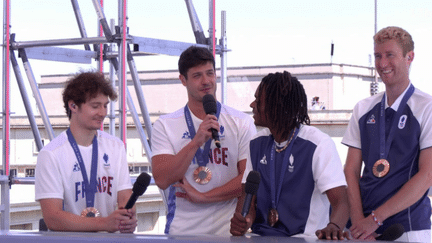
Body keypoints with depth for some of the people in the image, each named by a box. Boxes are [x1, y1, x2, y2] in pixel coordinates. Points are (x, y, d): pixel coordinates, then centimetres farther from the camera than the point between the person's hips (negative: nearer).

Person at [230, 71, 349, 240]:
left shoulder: (319, 144, -7)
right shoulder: (257, 143, 12)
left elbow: (341, 202, -15)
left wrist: (333, 226, -39)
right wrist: (242, 220, -11)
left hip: (303, 238, -5)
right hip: (261, 235, 5)